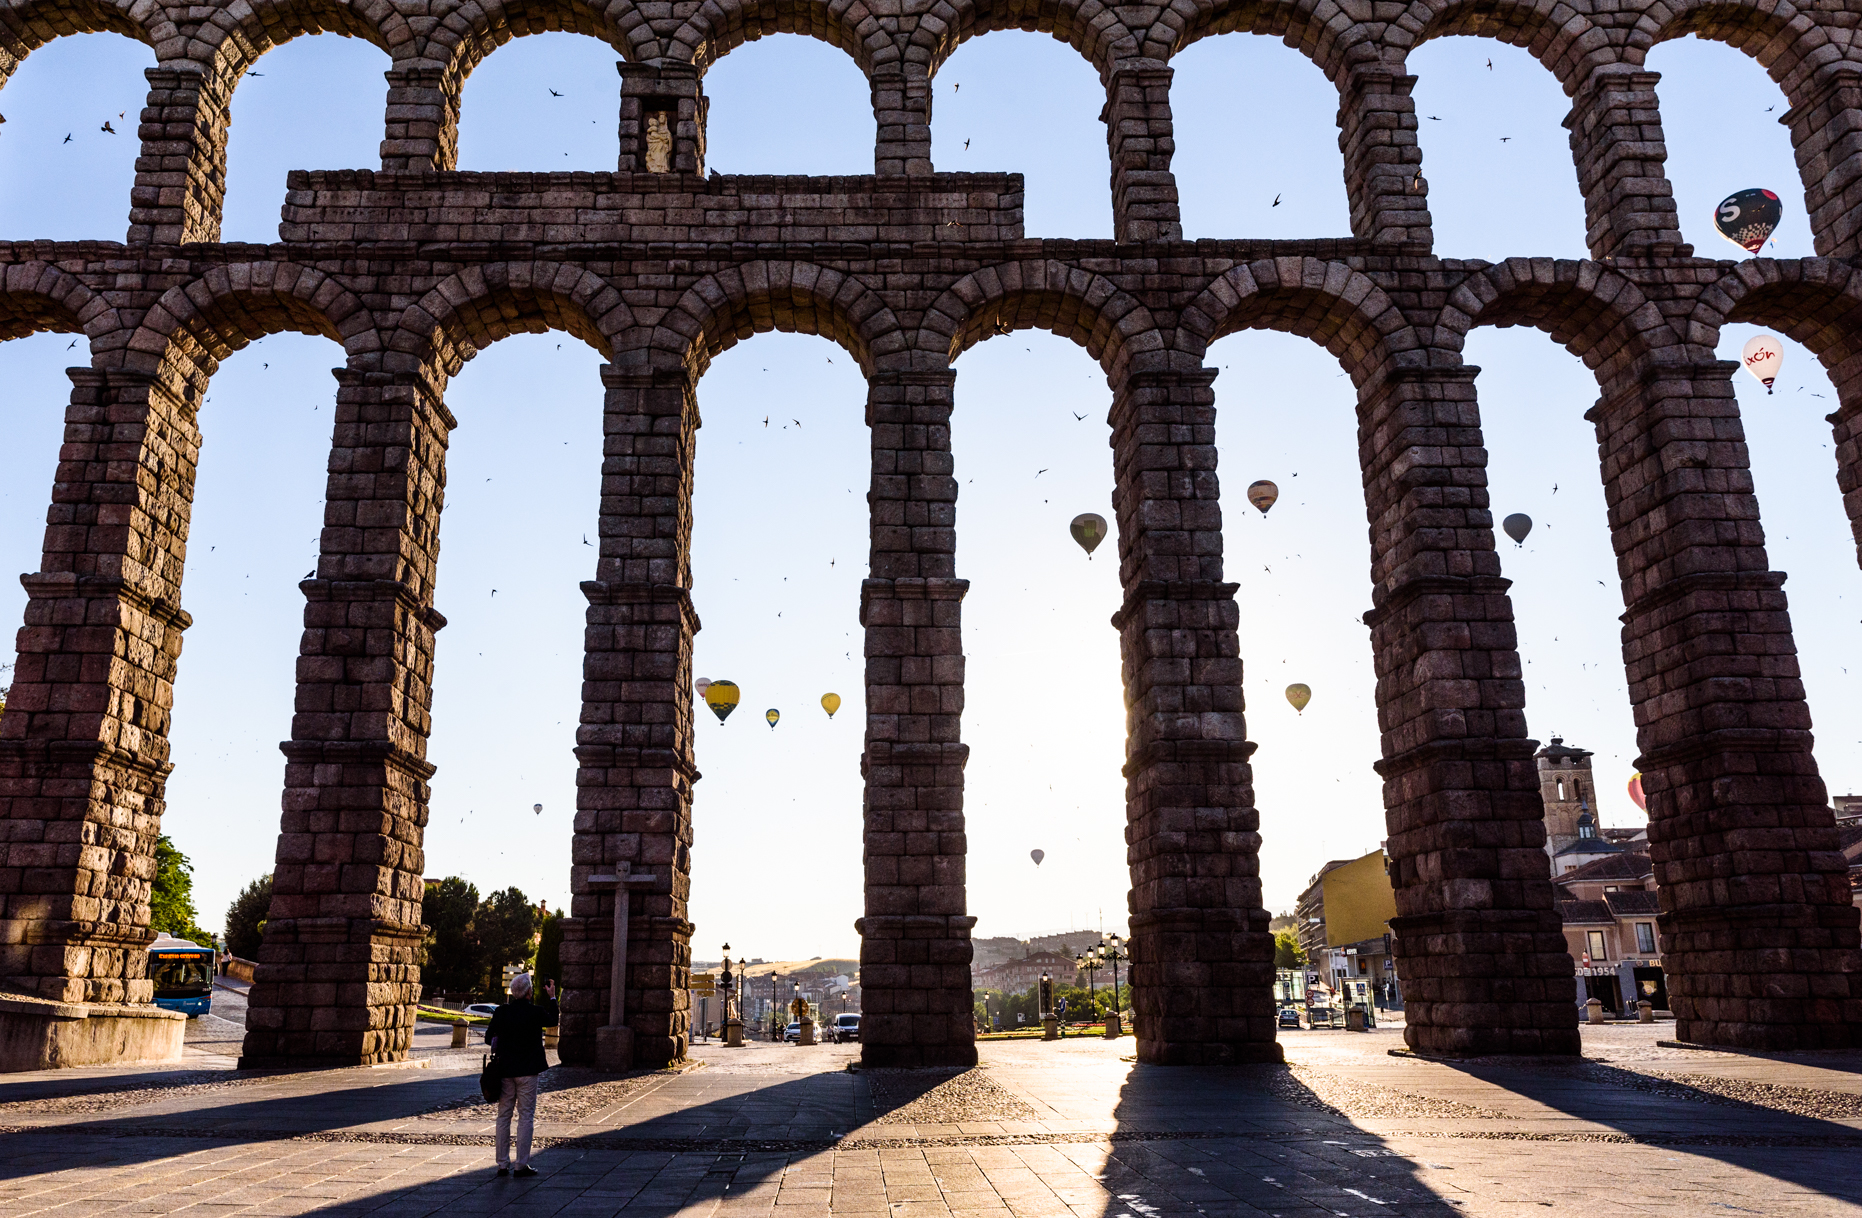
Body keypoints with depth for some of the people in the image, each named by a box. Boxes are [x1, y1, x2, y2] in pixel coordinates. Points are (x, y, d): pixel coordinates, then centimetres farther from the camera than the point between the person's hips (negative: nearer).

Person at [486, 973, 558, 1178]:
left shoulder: (500, 1012, -4)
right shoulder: (536, 1012, -12)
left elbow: (488, 1039, 4)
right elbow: (553, 1021, 9)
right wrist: (552, 997, 18)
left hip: (504, 1070, 3)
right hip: (527, 1071, -3)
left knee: (503, 1116, 11)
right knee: (526, 1117, 4)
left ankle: (503, 1164, 15)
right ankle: (522, 1165, 4)